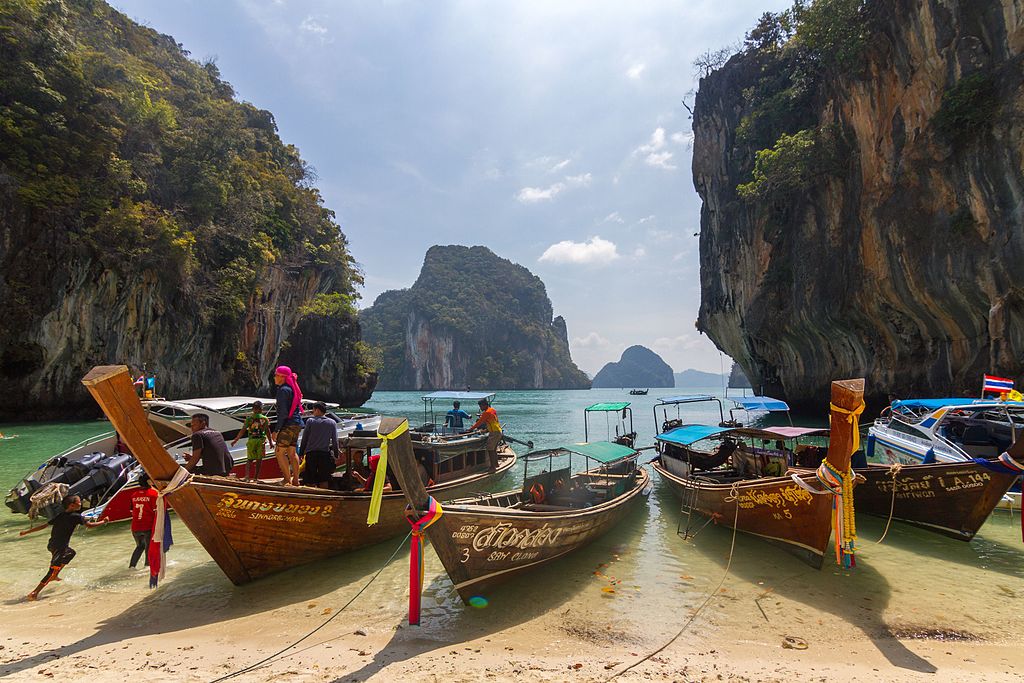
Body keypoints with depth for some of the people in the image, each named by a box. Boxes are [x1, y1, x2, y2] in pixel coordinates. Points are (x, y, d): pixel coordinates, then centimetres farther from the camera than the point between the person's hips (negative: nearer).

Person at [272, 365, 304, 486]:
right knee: (292, 452, 12)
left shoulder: (283, 390, -12)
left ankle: (288, 479, -6)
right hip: (297, 423, 10)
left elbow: (283, 413, -18)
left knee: (279, 452, -6)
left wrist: (276, 430, -16)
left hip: (289, 425, -9)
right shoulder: (292, 389, 17)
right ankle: (296, 480, 15)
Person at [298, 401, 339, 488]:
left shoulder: (310, 421, 1)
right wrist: (336, 455, 12)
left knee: (310, 482, 4)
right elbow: (335, 441, 5)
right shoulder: (332, 423, 6)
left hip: (311, 453, -1)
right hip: (325, 453, 1)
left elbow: (304, 439, 2)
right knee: (323, 480, 7)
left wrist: (301, 453, 10)